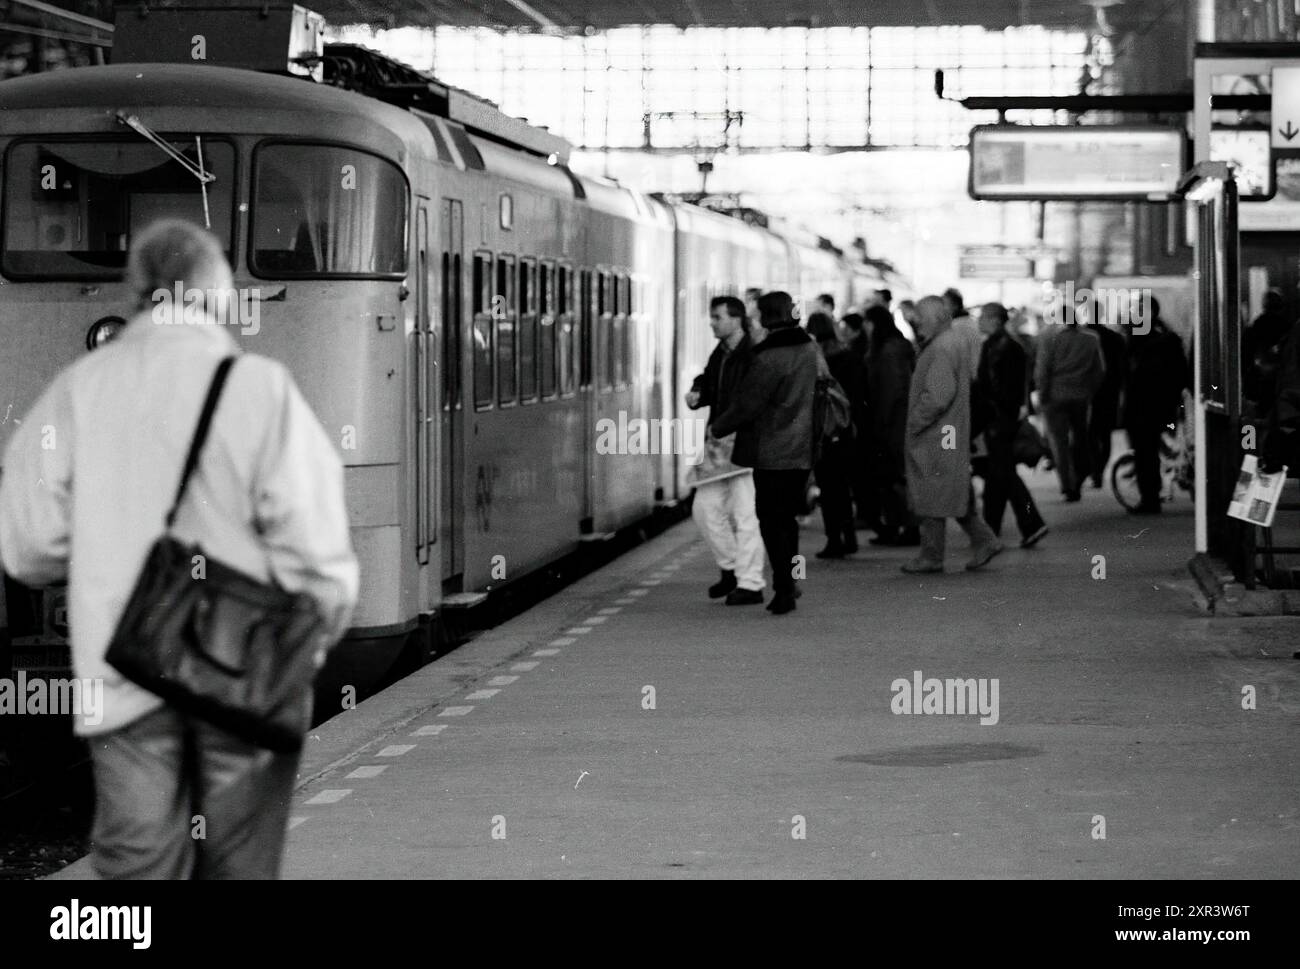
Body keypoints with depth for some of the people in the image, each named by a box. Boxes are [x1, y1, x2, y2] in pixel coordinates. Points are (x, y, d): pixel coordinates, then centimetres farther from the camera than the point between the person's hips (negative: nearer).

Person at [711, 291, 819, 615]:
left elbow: (746, 406, -16)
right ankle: (788, 585, 20)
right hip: (802, 451, 7)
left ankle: (784, 590, -4)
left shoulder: (769, 359, -18)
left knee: (772, 522, -1)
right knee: (787, 518, 16)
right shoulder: (811, 350, 6)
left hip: (772, 454, -7)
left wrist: (716, 429, -2)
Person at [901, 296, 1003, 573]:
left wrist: (915, 422, -16)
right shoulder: (955, 342, 15)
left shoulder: (942, 348, -18)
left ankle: (931, 557, 3)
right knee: (955, 494, 15)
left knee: (932, 497, -2)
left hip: (935, 436, -10)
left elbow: (938, 395, -25)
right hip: (953, 433, 10)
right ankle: (984, 541, 13)